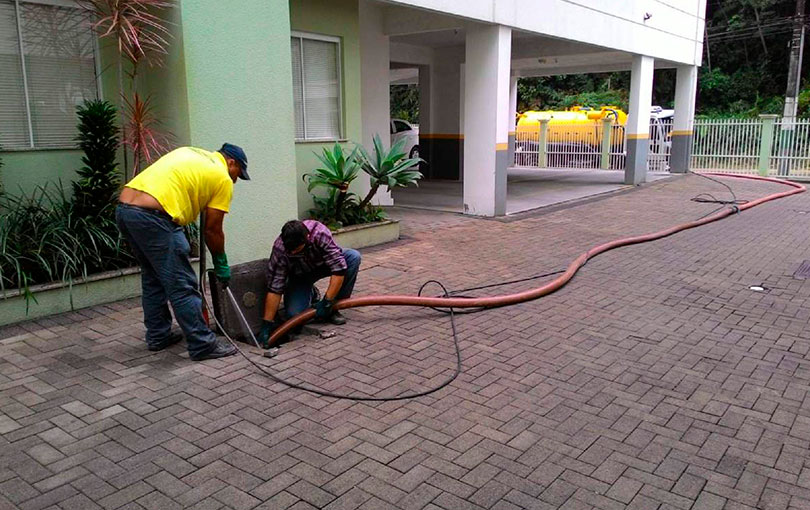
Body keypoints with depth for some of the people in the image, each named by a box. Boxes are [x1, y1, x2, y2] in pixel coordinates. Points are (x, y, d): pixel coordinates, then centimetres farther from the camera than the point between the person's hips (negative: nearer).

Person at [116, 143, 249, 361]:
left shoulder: (191, 153, 27)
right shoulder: (222, 178, 5)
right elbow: (212, 229, 6)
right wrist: (221, 264, 18)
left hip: (123, 207, 9)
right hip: (152, 217, -9)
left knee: (153, 278, 22)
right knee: (182, 285, -2)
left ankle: (158, 336, 32)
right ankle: (203, 345, 3)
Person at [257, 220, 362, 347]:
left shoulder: (320, 233, -38)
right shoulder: (279, 249, -34)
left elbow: (339, 269, -36)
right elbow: (274, 289, -30)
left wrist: (327, 302, -34)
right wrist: (267, 324, -31)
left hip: (324, 264, 1)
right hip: (300, 274, 0)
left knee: (353, 256, -29)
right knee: (294, 313, -25)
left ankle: (332, 310, -14)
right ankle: (311, 294, 13)